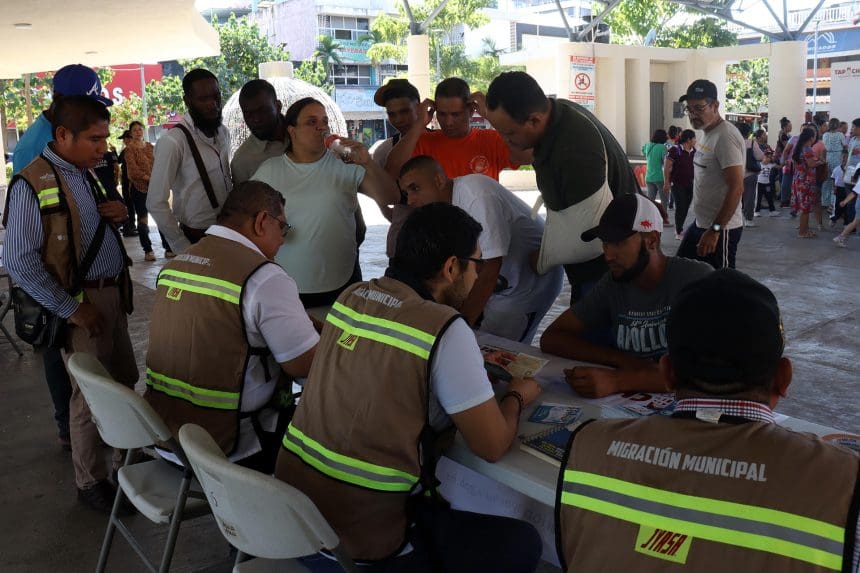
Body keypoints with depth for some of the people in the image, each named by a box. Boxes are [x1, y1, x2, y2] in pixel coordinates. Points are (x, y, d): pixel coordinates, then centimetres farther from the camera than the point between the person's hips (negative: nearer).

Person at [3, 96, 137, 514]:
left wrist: (120, 212, -1)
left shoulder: (86, 174, 8)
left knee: (126, 383, 16)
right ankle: (90, 482, 22)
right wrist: (72, 309, -18)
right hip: (82, 302, -8)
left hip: (113, 294, 8)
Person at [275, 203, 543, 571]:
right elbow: (492, 446, -10)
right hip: (362, 534, -7)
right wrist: (517, 396, 10)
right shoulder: (445, 330, -17)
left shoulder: (351, 297, 4)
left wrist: (472, 364, 20)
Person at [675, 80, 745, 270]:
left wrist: (715, 230, -26)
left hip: (721, 228, -10)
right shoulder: (706, 133, 11)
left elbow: (736, 188, -24)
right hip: (700, 224, 10)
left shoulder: (726, 137, -19)